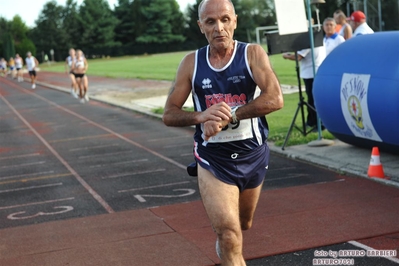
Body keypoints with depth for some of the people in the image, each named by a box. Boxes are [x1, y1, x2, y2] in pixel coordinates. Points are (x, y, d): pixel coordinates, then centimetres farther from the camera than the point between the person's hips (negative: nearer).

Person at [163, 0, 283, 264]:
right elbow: (169, 115, -4)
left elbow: (275, 98, -25)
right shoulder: (191, 63, -5)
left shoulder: (253, 54, -10)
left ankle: (223, 239, 60)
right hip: (212, 159, -1)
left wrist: (228, 116, -31)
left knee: (243, 224, 25)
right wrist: (201, 116, -24)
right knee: (230, 236, -16)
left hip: (253, 155, 1)